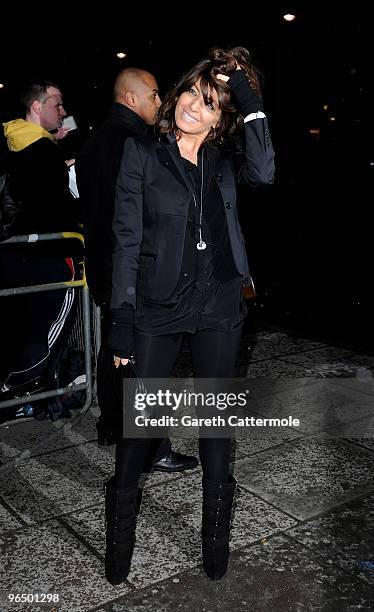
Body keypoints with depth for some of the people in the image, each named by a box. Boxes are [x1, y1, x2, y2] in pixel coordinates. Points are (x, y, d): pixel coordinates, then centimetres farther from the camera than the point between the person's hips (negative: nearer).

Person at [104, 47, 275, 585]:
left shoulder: (225, 159, 5)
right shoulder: (143, 153, -2)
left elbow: (263, 172, -18)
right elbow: (126, 238, -5)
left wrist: (248, 98, -15)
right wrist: (122, 322, -9)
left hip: (218, 305, 3)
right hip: (158, 304, -2)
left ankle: (216, 548, 30)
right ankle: (120, 541, 26)